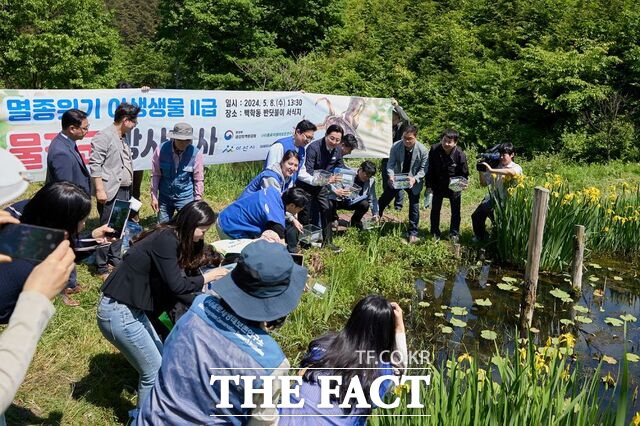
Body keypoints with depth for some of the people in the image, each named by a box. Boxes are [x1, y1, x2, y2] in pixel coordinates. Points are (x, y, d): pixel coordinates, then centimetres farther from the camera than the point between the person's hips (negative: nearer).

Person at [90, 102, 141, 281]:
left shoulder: (122, 138, 13)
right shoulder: (104, 136, -11)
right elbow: (95, 165, -15)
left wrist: (129, 188, 15)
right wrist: (100, 190, -19)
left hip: (124, 191, 8)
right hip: (111, 192, -8)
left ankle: (115, 259, 29)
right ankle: (102, 268, 8)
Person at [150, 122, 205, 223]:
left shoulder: (196, 153, -15)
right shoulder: (161, 149, -12)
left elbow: (199, 180, -6)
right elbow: (155, 175, -4)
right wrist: (154, 197, -2)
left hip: (185, 197, -2)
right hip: (164, 196, 2)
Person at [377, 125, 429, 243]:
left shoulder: (423, 150, -21)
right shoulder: (396, 146, -18)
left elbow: (423, 169, -15)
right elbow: (391, 164, -13)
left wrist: (415, 178, -32)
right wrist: (391, 175, -32)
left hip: (413, 181, -2)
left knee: (414, 207, 3)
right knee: (383, 200, 11)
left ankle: (413, 233, 17)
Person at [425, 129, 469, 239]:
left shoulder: (460, 154, -23)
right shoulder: (434, 150, -17)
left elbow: (464, 173, -10)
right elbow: (430, 169, -6)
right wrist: (429, 185, -5)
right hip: (438, 185, 2)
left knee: (455, 211, 8)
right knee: (435, 210, 11)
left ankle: (454, 234, 22)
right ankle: (435, 233, 25)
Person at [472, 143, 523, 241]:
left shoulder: (516, 167, -5)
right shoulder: (496, 166, 9)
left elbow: (511, 172, -32)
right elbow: (484, 183, 13)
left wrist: (491, 170, -32)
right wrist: (481, 171, -5)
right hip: (494, 198, 5)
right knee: (476, 216, -3)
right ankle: (480, 236, 23)